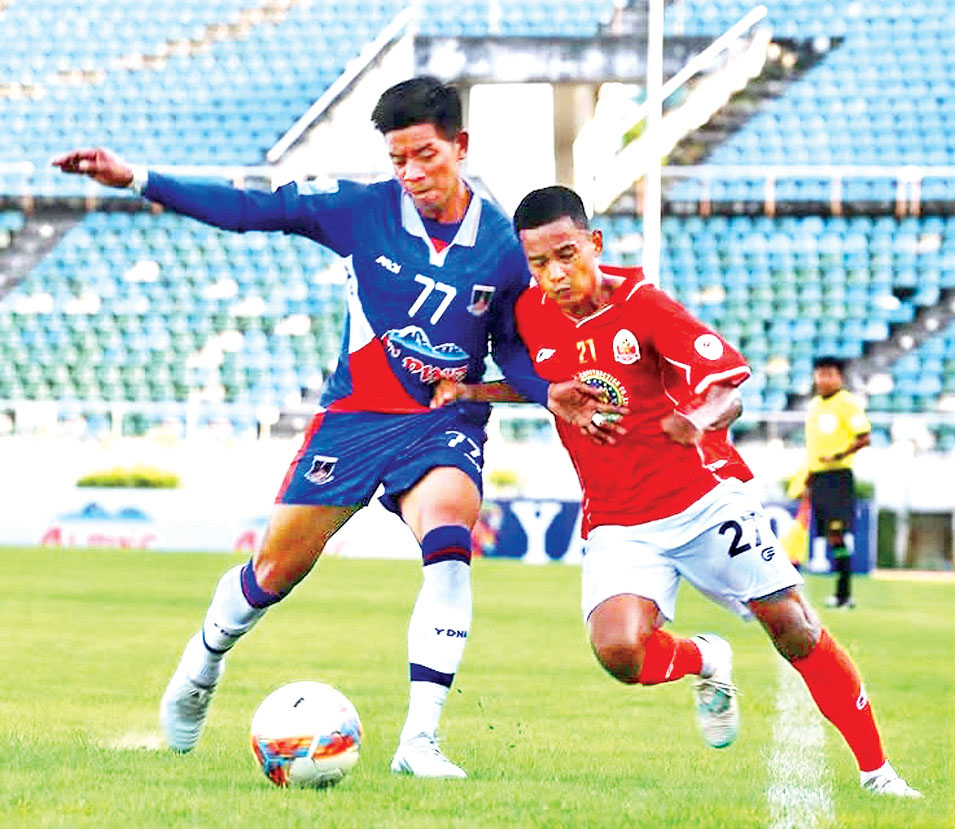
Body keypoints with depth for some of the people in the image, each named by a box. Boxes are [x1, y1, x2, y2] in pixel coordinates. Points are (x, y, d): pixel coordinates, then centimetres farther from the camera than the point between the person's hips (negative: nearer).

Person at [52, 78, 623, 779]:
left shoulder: (503, 246, -6)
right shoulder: (363, 210, -8)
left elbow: (511, 346, 8)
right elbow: (249, 209, -6)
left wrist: (550, 393, -12)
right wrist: (137, 180, -12)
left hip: (446, 422, -1)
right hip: (354, 415, 1)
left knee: (448, 539, -30)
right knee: (277, 567, 7)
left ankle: (420, 740, -29)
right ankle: (203, 663, 42)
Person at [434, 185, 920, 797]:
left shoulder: (640, 302, -13)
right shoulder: (531, 313, -1)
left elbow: (730, 385, -16)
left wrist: (702, 418, -38)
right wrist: (470, 392, 3)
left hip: (704, 498, -3)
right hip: (618, 524, 3)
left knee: (793, 627, -6)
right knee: (618, 650, -23)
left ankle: (877, 772, 11)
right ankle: (706, 663, 12)